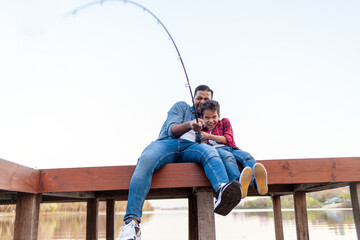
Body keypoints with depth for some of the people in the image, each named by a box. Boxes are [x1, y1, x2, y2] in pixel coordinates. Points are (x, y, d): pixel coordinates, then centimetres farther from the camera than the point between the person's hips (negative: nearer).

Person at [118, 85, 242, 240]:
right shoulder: (182, 107, 26)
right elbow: (171, 129, 8)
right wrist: (189, 125, -13)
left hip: (190, 147, 2)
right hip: (167, 143, -2)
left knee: (210, 151, -34)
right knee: (145, 160, -36)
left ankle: (222, 189, -66)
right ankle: (132, 222, -45)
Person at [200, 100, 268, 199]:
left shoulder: (225, 122, 25)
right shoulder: (201, 131, 28)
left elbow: (228, 139, 8)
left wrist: (209, 136, -1)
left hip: (230, 149, 2)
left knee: (246, 155, -33)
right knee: (227, 156, -40)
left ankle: (256, 182, -65)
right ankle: (238, 183, -71)